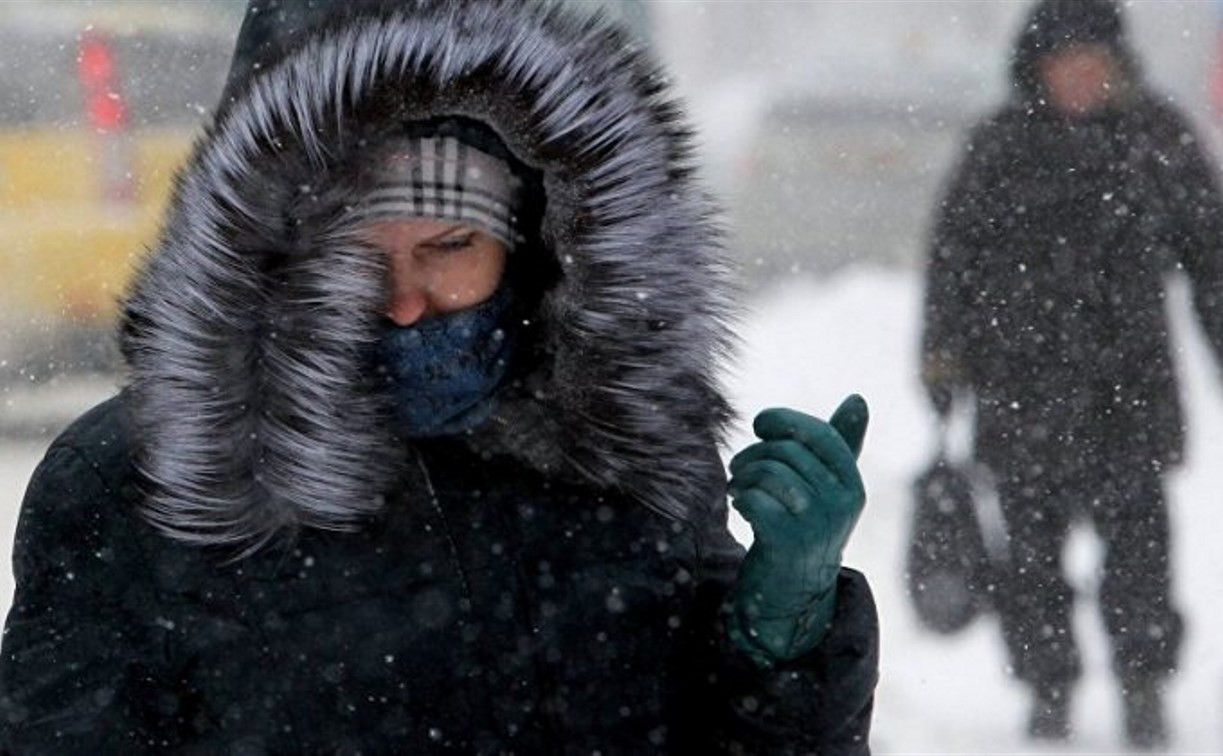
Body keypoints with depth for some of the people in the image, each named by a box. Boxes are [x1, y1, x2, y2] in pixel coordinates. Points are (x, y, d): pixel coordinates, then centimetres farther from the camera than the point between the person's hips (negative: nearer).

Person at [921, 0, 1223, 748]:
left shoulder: (1161, 136, 5)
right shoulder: (1004, 145, 3)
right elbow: (955, 251, 8)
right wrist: (943, 350, 2)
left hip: (1132, 376, 0)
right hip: (1025, 378, 0)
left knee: (1137, 529, -5)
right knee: (1033, 538, 2)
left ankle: (1145, 687, 7)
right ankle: (1049, 691, 13)